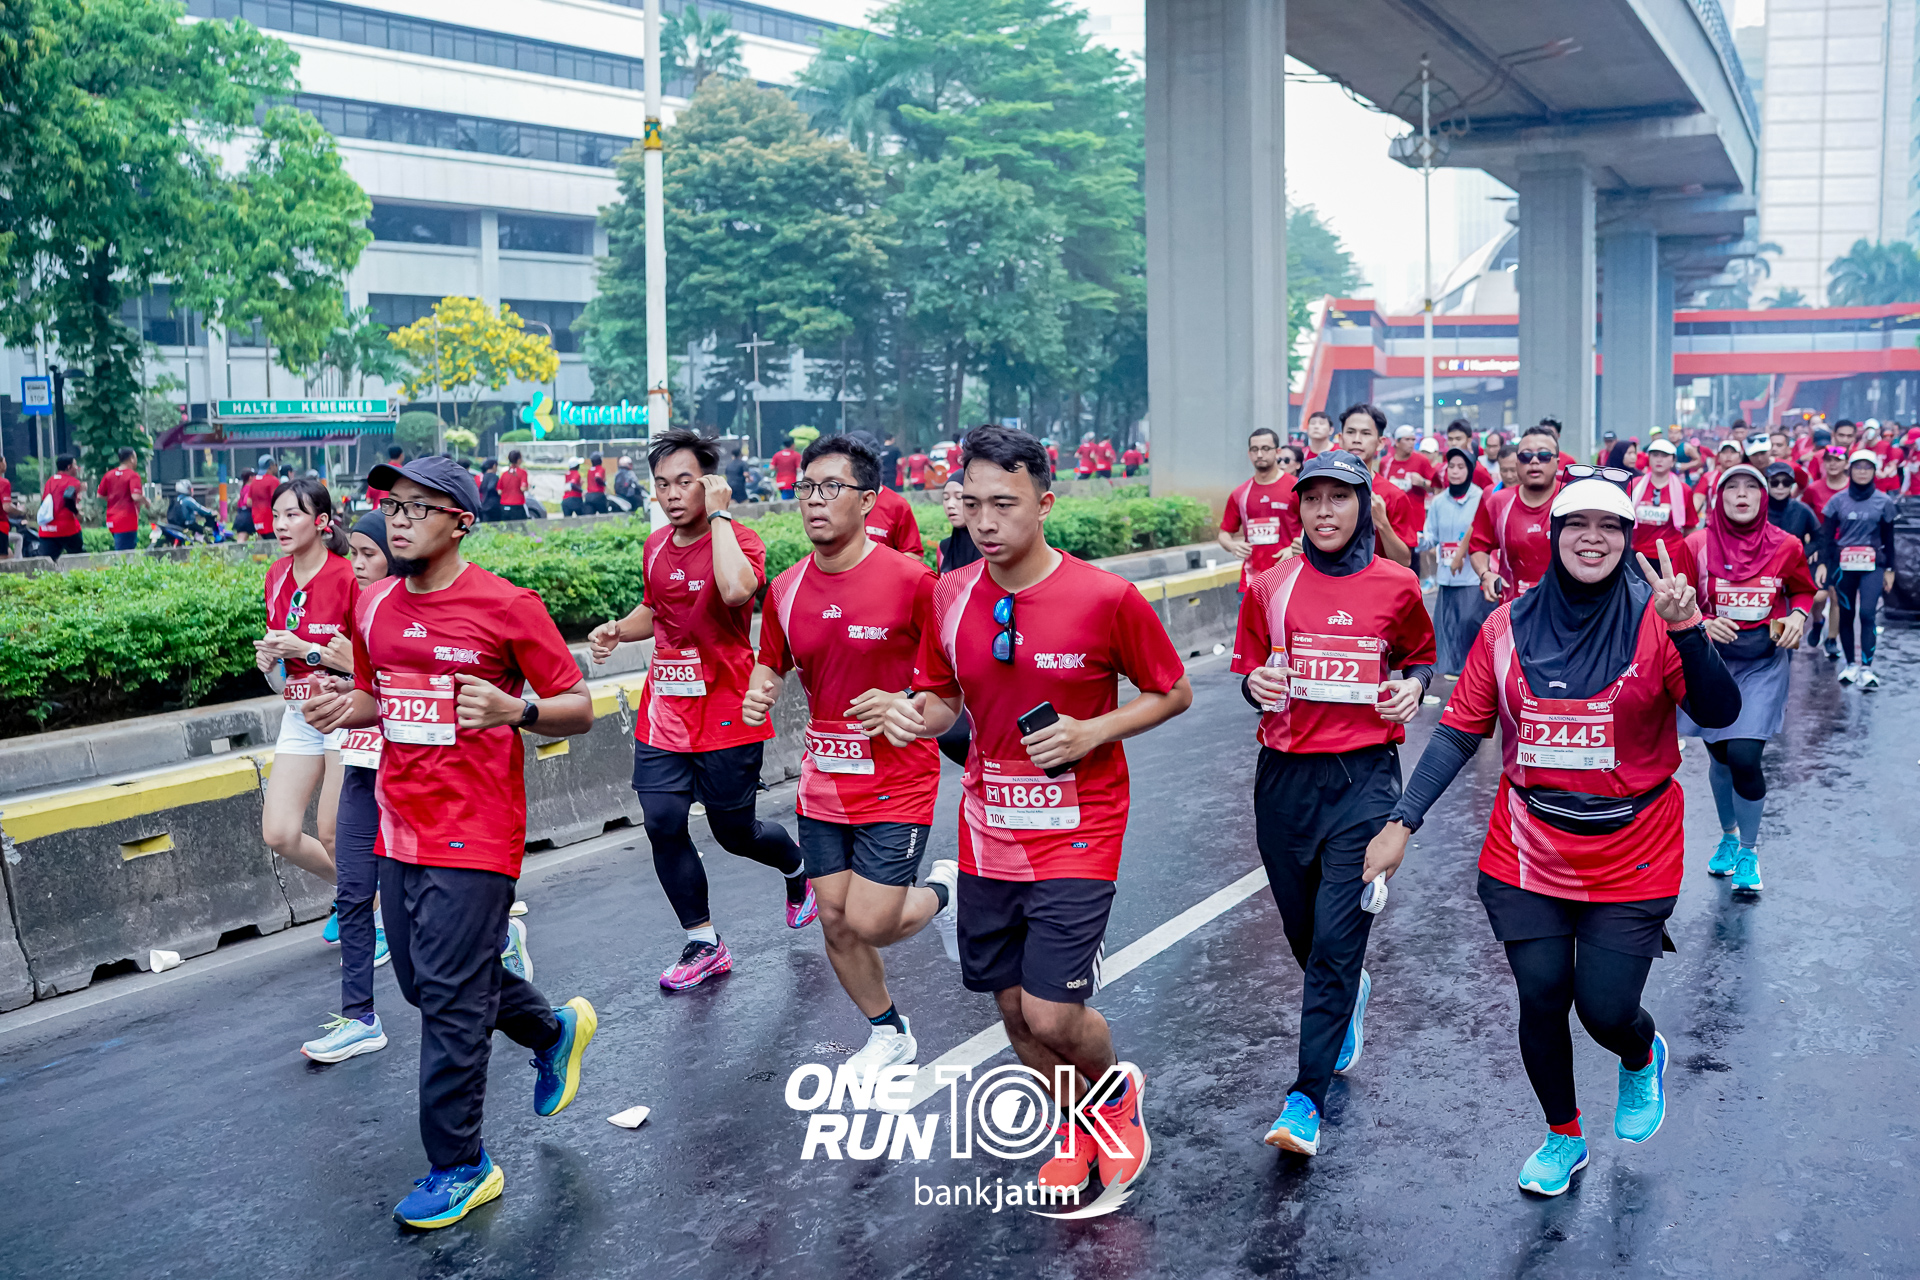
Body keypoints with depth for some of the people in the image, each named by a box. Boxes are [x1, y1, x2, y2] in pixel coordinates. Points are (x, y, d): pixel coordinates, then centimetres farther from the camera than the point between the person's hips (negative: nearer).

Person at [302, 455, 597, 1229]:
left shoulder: (507, 607, -12)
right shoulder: (375, 606, 8)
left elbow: (578, 708, -8)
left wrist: (514, 710, -27)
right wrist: (346, 710, 0)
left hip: (475, 834, -7)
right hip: (400, 828, 8)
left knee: (450, 999, -4)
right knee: (423, 980, 19)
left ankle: (460, 1168, 13)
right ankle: (555, 1030, 44)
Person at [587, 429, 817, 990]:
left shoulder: (738, 540, -14)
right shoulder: (656, 545, 6)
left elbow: (735, 589, -38)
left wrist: (720, 515, -27)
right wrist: (617, 631, 5)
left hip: (726, 717, -6)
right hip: (663, 716, 6)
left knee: (735, 832, 8)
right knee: (663, 825, -1)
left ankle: (798, 866, 43)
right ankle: (704, 944, 16)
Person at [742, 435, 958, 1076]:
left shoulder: (908, 578, -14)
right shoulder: (785, 590, 1)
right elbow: (770, 665, 15)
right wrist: (757, 694, -7)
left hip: (897, 781, -5)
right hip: (823, 783, 5)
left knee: (868, 924, -9)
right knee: (836, 926, 10)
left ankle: (942, 889, 25)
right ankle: (890, 1034, 34)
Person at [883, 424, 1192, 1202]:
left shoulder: (1107, 597, -14)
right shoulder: (951, 597, -2)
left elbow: (1174, 693, -2)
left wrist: (1095, 731, -18)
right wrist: (917, 716, -11)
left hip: (1076, 835, -4)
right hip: (987, 836, 5)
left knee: (1051, 1016, -9)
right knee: (1012, 1007, 13)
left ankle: (1118, 1088, 26)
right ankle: (1074, 1129, 40)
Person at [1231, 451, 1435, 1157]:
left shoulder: (1396, 585, 1)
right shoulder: (1271, 587, 3)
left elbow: (1420, 654, 18)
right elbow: (1247, 664, 14)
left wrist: (1412, 685, -4)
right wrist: (1256, 683, -9)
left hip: (1364, 777, -2)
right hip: (1285, 775, 3)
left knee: (1336, 935, -10)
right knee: (1303, 930, 13)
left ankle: (1307, 1097, -3)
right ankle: (1351, 996, 48)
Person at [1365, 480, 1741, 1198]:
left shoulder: (1656, 621, -8)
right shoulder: (1508, 627, -2)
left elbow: (1719, 714, -19)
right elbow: (1461, 731, 0)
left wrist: (1685, 629, -34)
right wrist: (1402, 822, -7)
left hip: (1631, 861, -2)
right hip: (1529, 856, 2)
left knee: (1606, 1010, 0)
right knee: (1541, 1002, 6)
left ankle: (1643, 1058, 40)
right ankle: (1563, 1137, 33)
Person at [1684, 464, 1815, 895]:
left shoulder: (1786, 547, -4)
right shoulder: (1697, 547, -7)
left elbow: (1803, 591, 13)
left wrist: (1798, 616, -7)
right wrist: (1702, 623, -20)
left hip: (1764, 665, -1)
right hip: (1712, 663, 1)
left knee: (1744, 756, -13)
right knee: (1720, 756, 11)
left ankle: (1749, 851, 9)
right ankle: (1728, 836, 38)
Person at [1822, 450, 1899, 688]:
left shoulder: (1884, 501, 3)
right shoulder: (1838, 500, 2)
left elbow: (1888, 539, 9)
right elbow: (1828, 537, 5)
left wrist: (1889, 570, 9)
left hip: (1873, 566, -1)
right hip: (1843, 566, 1)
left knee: (1867, 613, -13)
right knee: (1846, 615, 6)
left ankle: (1866, 668, -13)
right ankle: (1850, 665, 18)